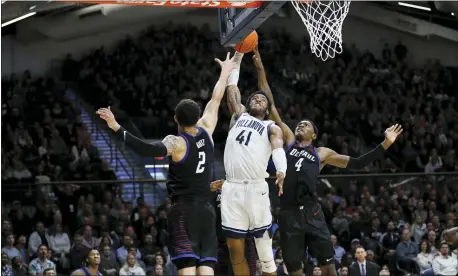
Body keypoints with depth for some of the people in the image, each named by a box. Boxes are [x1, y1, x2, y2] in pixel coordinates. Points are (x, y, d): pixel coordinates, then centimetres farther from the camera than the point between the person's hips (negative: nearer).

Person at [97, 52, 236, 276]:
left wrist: (117, 128, -33)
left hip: (183, 210, -5)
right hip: (205, 209, 5)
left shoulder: (177, 143, -11)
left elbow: (149, 150, -30)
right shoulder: (205, 132, 5)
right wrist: (225, 73, 34)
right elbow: (215, 100, 20)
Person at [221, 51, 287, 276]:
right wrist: (238, 57, 26)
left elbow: (278, 148, -9)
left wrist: (282, 170, -29)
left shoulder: (271, 128, 11)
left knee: (265, 249, -2)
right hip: (232, 188, 3)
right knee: (235, 250, 3)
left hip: (256, 189, -3)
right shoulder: (239, 116, 22)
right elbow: (231, 87, 24)